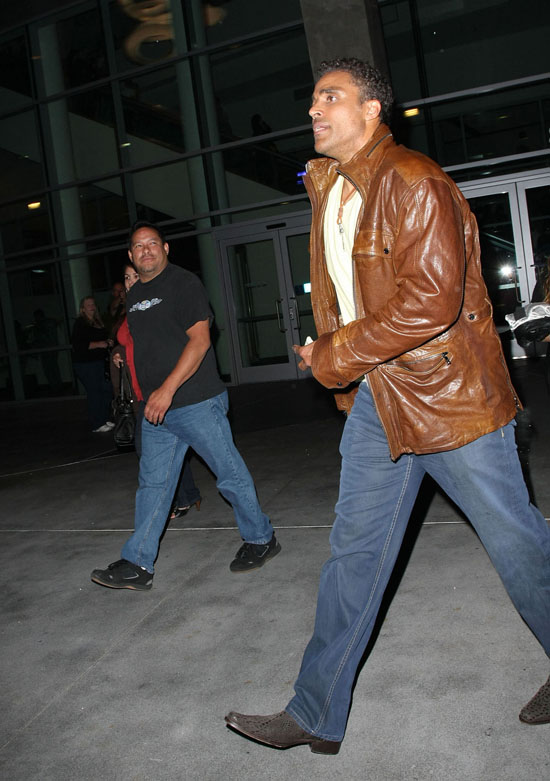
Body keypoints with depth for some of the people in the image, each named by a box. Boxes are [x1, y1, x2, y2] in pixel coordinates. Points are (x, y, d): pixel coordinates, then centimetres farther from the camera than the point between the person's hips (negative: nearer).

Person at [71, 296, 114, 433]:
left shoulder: (97, 322, 17)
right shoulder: (80, 323, -7)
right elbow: (78, 345, -17)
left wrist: (107, 342, 10)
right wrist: (98, 344, -18)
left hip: (99, 362, 8)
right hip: (85, 364, -8)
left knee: (107, 390, 6)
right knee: (94, 392, -8)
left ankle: (105, 419, 19)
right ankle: (97, 425, -1)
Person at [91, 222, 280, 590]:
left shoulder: (184, 283, -8)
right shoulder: (135, 295, 16)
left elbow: (200, 339, -17)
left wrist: (168, 389, -24)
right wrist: (148, 394, 15)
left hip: (197, 403, -7)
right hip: (155, 408, 7)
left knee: (231, 475, 4)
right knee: (153, 484, 8)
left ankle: (261, 539, 23)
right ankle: (137, 565, 13)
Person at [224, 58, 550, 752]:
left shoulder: (414, 182, -14)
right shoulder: (329, 193, 13)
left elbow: (431, 300, -23)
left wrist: (335, 358, -17)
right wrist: (329, 355, 9)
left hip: (449, 390, -7)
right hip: (375, 399, 8)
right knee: (353, 550, 9)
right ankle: (316, 715, 20)